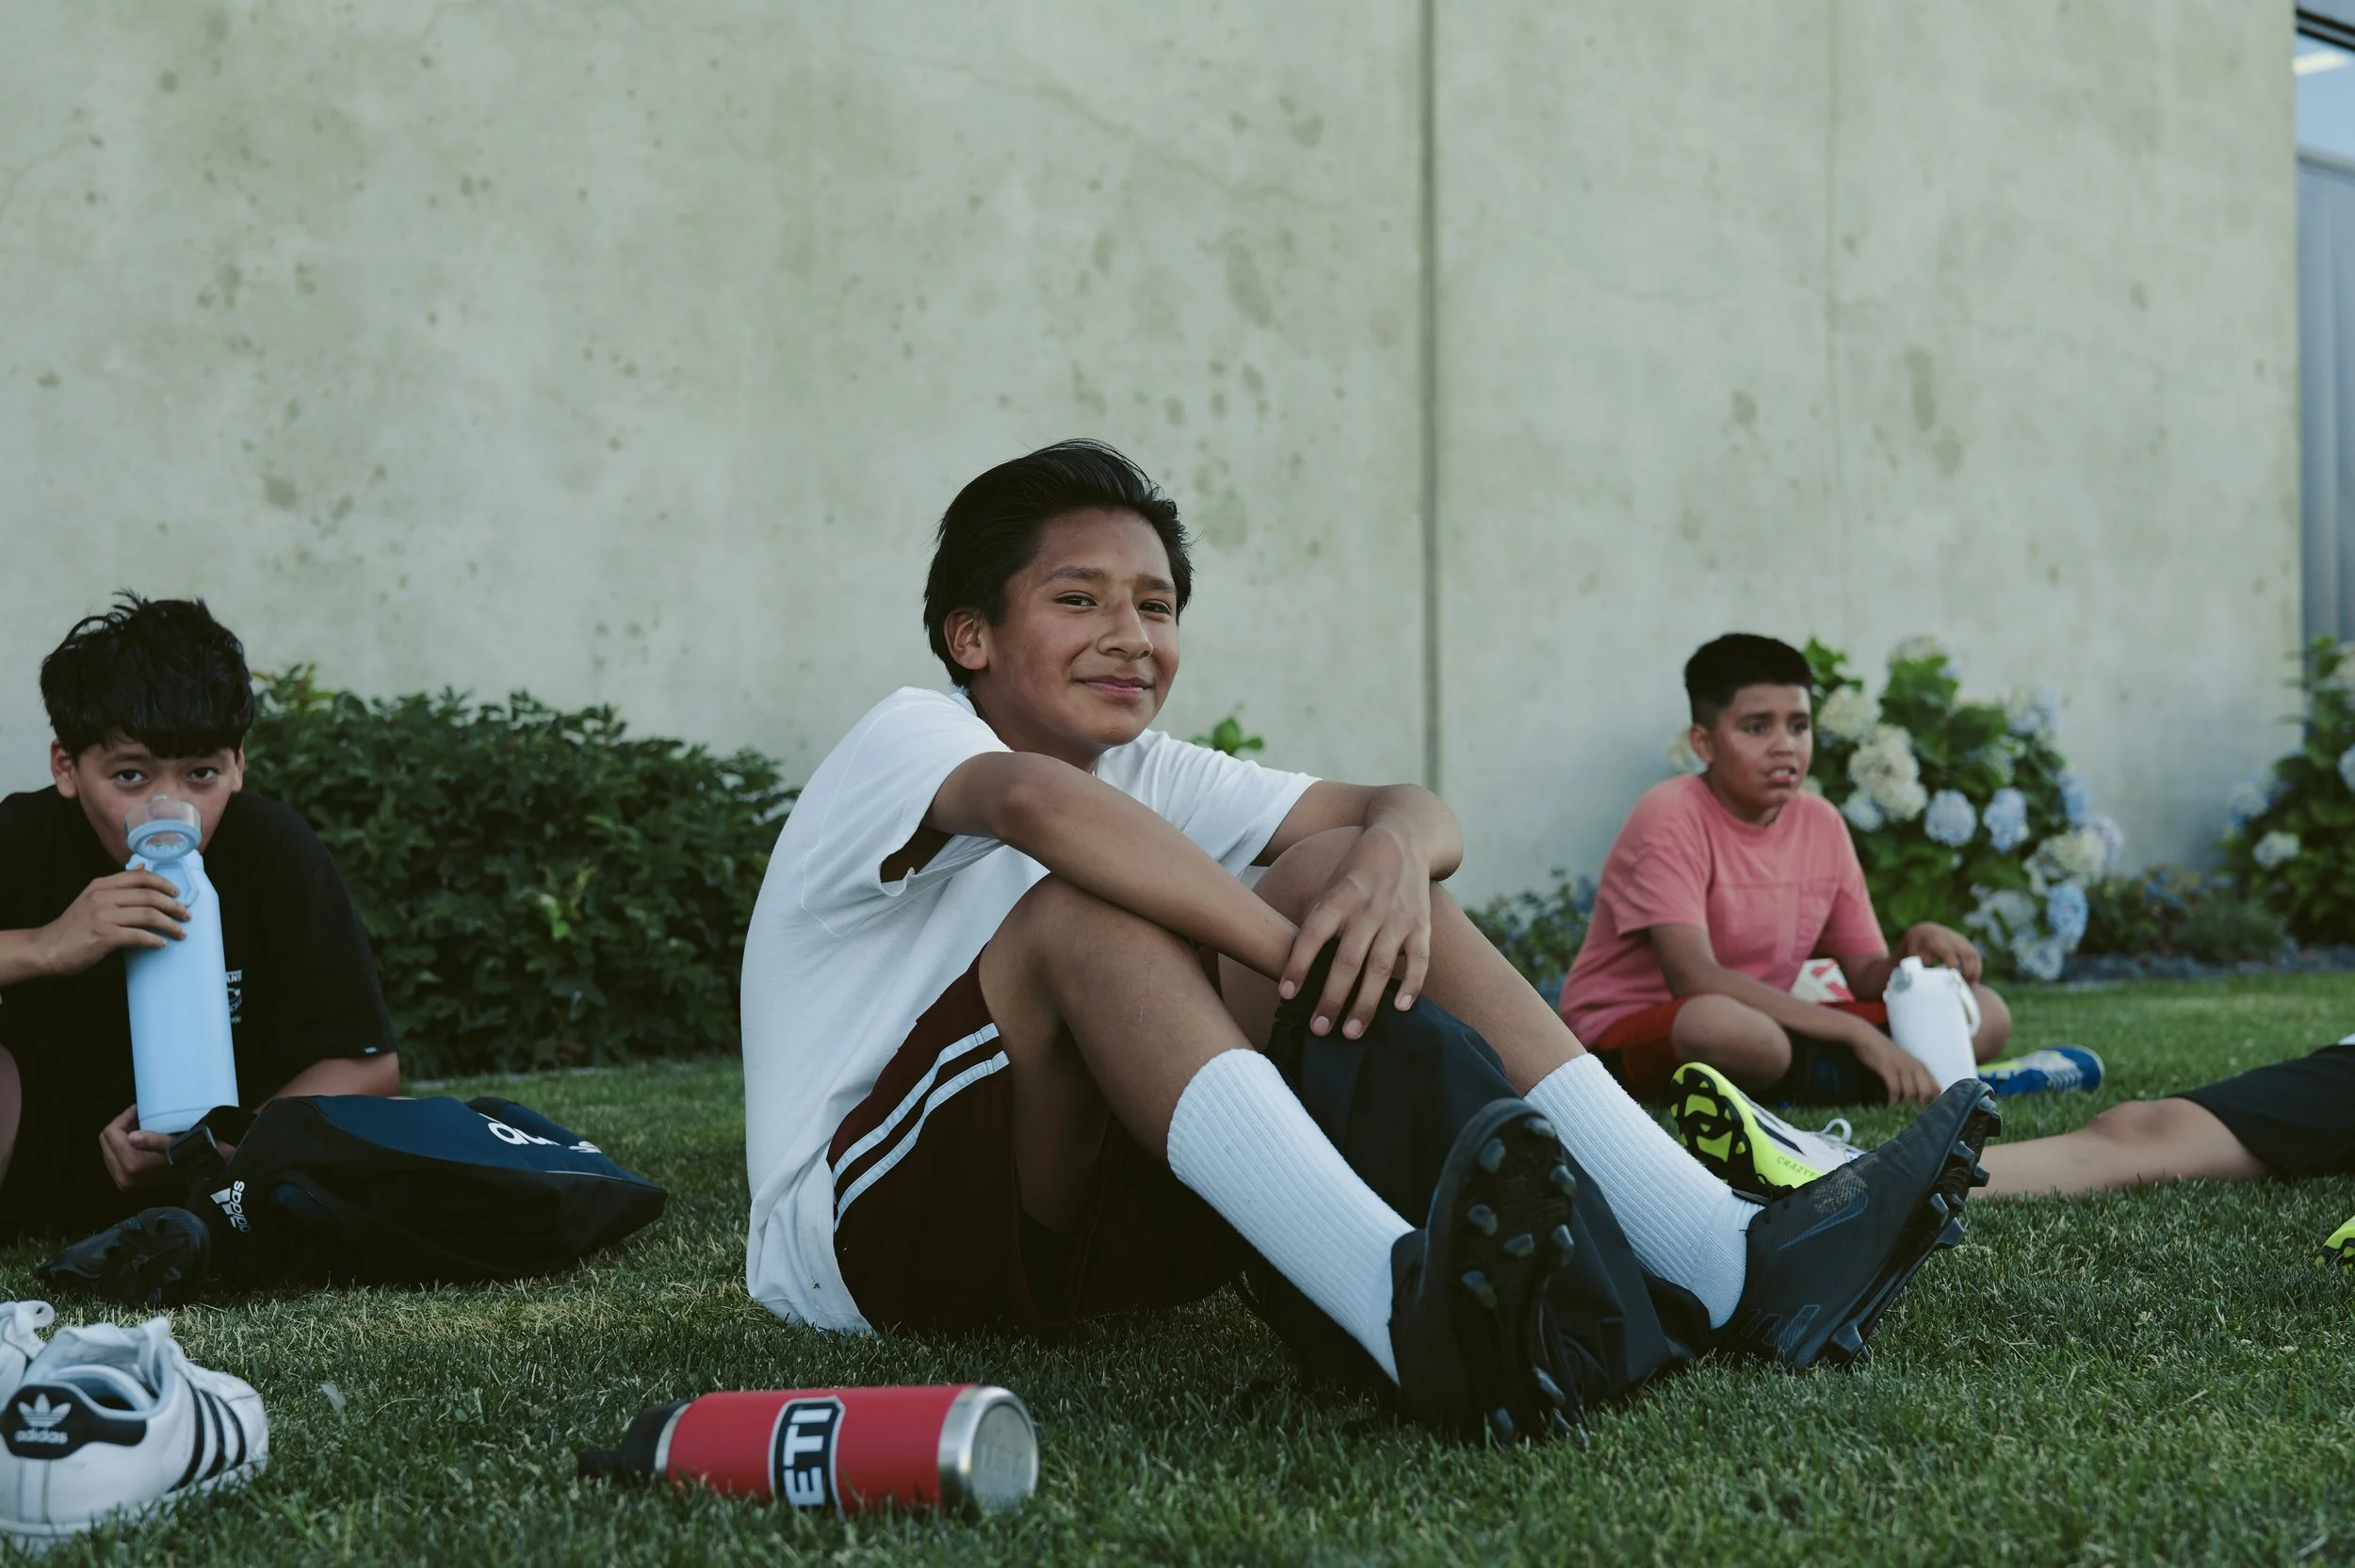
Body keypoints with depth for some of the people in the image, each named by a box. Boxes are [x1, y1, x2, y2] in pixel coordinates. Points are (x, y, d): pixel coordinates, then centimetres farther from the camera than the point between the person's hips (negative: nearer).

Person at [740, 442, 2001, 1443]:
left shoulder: (1146, 778, 11)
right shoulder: (904, 739, -9)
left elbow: (1412, 806, -1)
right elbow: (1035, 799, -34)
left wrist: (1393, 856, -26)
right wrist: (1310, 962, -35)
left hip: (1083, 1209, 6)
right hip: (858, 1235, -6)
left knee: (1345, 865, -9)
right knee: (1082, 913, -33)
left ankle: (1724, 1260, -24)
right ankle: (1409, 1310, -57)